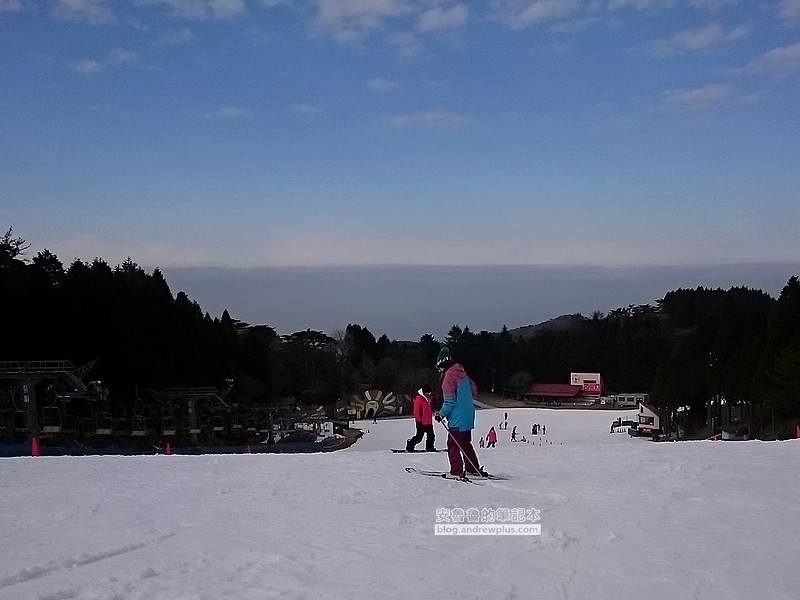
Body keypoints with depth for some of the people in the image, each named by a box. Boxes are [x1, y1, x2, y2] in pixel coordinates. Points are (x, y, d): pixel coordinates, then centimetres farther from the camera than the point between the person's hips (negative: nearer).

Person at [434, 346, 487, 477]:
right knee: (465, 443, 17)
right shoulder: (462, 374, 11)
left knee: (453, 444, 0)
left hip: (457, 418, -9)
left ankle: (456, 471, 0)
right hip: (468, 416, 9)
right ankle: (473, 469, 21)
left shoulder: (449, 377, -15)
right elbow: (474, 391, 19)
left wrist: (441, 414, -7)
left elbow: (449, 401, -17)